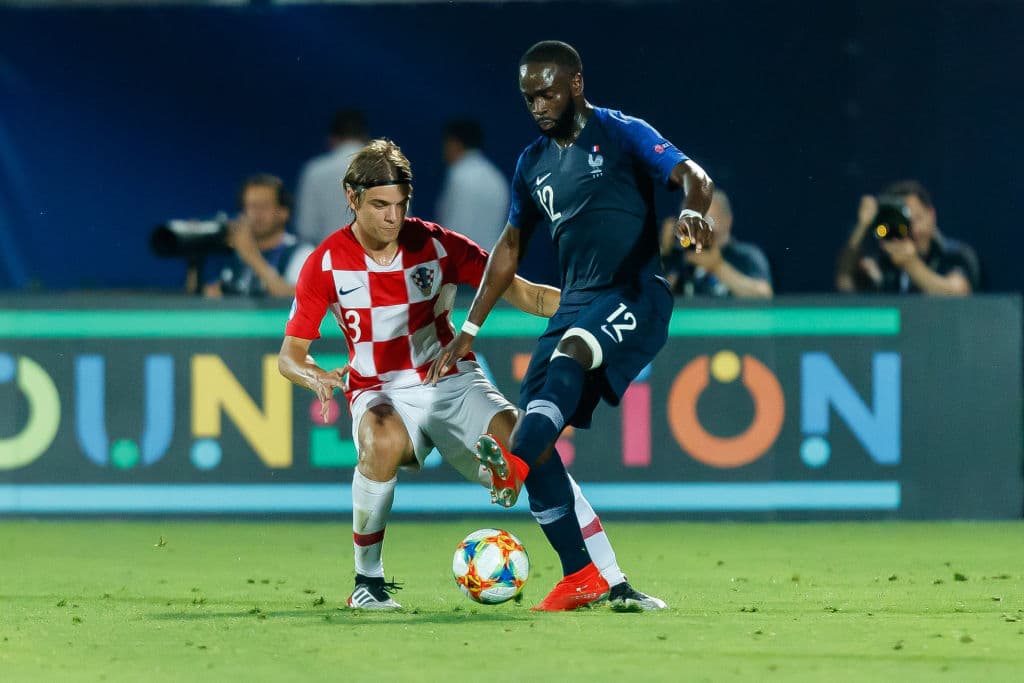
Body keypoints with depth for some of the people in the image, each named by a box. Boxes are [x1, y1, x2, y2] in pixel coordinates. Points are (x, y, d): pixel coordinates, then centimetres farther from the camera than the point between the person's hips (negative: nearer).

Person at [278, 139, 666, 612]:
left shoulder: (436, 245, -4)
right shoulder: (325, 265, -6)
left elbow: (522, 293, -5)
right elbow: (290, 355, -4)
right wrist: (317, 377, -27)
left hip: (453, 382, 1)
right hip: (383, 394, -1)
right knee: (383, 444, -38)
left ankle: (612, 582, -21)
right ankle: (368, 580, -18)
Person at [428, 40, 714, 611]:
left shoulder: (621, 134, -2)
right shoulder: (534, 163, 17)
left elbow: (692, 175, -15)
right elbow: (510, 249, 24)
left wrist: (693, 211, -39)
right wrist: (469, 330, 20)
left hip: (637, 294, -7)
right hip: (578, 302, 7)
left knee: (569, 353, -37)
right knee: (536, 434, -7)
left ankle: (516, 463, -61)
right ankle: (580, 578, -4)